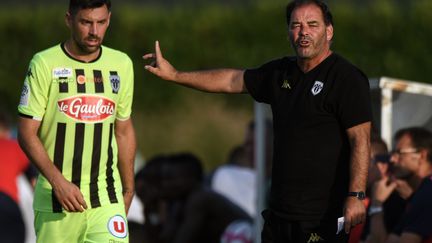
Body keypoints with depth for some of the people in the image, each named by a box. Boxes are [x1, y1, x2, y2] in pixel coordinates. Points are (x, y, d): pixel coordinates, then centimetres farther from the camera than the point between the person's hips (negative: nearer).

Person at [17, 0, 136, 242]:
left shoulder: (121, 64, 6)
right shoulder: (44, 64, -6)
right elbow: (27, 134, -8)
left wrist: (128, 190, 18)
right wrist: (58, 181, -19)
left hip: (107, 198, 2)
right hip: (54, 200, -2)